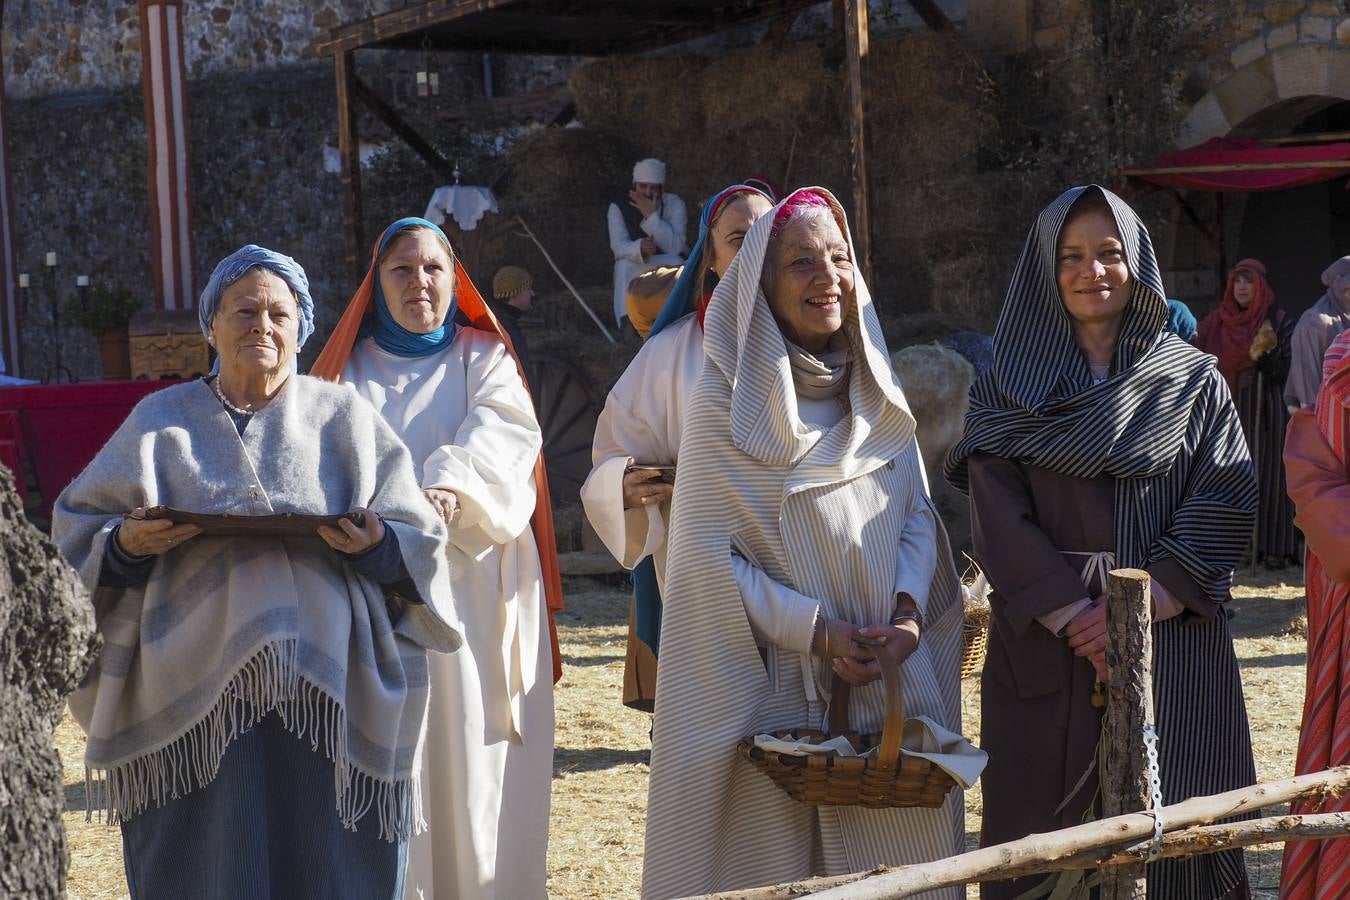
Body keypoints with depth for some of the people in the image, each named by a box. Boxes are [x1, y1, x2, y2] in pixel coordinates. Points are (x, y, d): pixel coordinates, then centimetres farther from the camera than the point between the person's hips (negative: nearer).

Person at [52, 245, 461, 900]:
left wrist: (375, 545, -13)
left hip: (326, 690, 0)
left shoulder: (346, 420, 12)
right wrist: (125, 544, -11)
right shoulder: (160, 422, 12)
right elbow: (78, 531, 10)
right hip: (191, 694, 0)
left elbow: (418, 539, 8)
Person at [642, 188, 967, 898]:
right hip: (775, 686, -4)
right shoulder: (723, 404, -7)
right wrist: (815, 629, -16)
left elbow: (917, 513, 11)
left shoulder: (876, 392, 9)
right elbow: (708, 557, -9)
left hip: (891, 675, 5)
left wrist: (910, 611, -7)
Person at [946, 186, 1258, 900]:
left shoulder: (1193, 380, 9)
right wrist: (1079, 620, -16)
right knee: (1050, 837, 0)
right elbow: (999, 521, -4)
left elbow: (1226, 501, -2)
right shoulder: (1008, 391, 7)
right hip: (1046, 653, 0)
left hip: (1175, 649, 0)